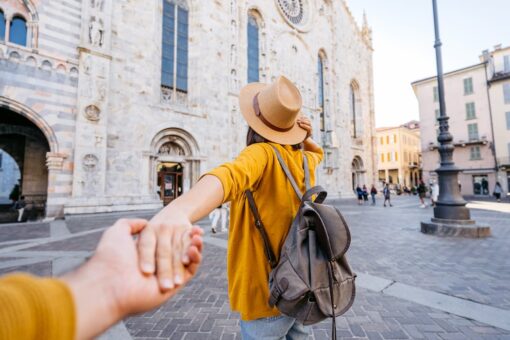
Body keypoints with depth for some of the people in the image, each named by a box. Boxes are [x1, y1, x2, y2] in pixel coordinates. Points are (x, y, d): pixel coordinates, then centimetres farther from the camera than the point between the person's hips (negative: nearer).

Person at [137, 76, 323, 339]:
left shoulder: (261, 153, -21)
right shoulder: (305, 160, 1)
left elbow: (230, 176, -45)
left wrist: (178, 211, -62)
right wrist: (306, 138, 5)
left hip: (267, 294, -6)